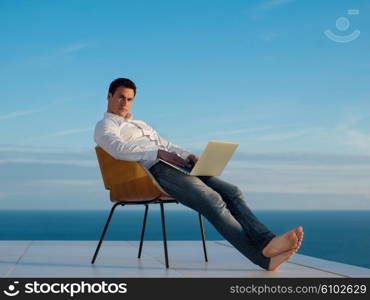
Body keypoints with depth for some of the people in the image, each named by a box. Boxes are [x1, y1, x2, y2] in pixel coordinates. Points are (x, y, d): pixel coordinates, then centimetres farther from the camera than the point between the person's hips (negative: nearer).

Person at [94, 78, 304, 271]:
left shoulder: (141, 124, 37)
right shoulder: (105, 126, 11)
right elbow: (119, 148, -11)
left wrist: (188, 155, 6)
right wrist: (159, 153, -20)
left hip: (177, 165, 8)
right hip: (156, 170, -8)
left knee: (232, 192, -14)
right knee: (212, 201, -28)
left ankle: (267, 241, -28)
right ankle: (263, 257, -36)